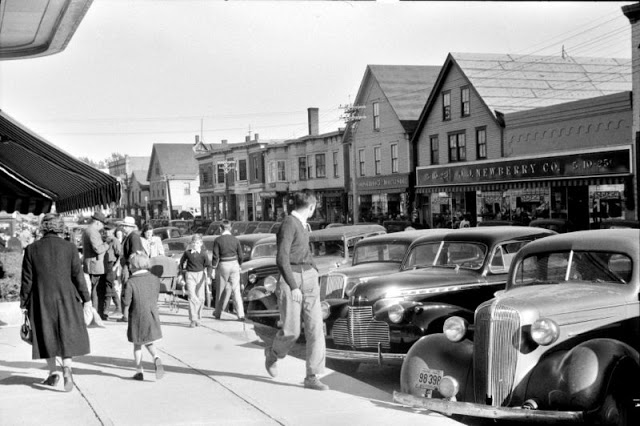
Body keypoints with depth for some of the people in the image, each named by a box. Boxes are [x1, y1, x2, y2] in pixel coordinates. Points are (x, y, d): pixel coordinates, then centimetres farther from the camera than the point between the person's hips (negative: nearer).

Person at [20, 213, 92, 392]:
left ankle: (53, 373, 18)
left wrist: (24, 304, 7)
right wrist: (86, 298, 3)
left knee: (47, 337, 16)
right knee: (67, 335, 8)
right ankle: (67, 369, -11)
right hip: (66, 300, -1)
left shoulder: (32, 249, -4)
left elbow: (27, 280, -2)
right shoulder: (69, 247, -6)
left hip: (41, 301, 1)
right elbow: (78, 276, -5)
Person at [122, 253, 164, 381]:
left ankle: (139, 371, 14)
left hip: (137, 318, -3)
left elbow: (126, 302, -16)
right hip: (152, 315, 3)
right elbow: (156, 297, 5)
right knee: (149, 343, 17)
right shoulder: (155, 279, -3)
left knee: (137, 345, 13)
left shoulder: (131, 282, -16)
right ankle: (156, 358, -10)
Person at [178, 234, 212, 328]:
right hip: (190, 275, -1)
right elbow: (181, 263, 16)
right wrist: (182, 272, 12)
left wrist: (208, 276, -12)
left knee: (200, 298, 5)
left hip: (200, 275, 1)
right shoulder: (187, 252, 1)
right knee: (192, 296, -11)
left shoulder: (203, 253, 0)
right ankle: (193, 320, -11)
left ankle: (198, 318, 22)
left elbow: (208, 265, -2)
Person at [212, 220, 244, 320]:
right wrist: (239, 265, 19)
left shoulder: (218, 240, -9)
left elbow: (215, 256, -11)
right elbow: (240, 256, 3)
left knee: (221, 290, 13)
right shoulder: (236, 240, 0)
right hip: (234, 265, 2)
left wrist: (213, 268, -2)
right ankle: (241, 315, -6)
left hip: (222, 266, -2)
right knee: (236, 290, 3)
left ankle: (217, 313, 26)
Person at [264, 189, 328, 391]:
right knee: (291, 331, -3)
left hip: (309, 278, 8)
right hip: (290, 280, -8)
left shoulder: (302, 225, 13)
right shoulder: (289, 224, -14)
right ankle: (273, 353, 31)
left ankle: (312, 377, 1)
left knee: (315, 328, -3)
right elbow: (281, 259, -20)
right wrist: (294, 287, -21)